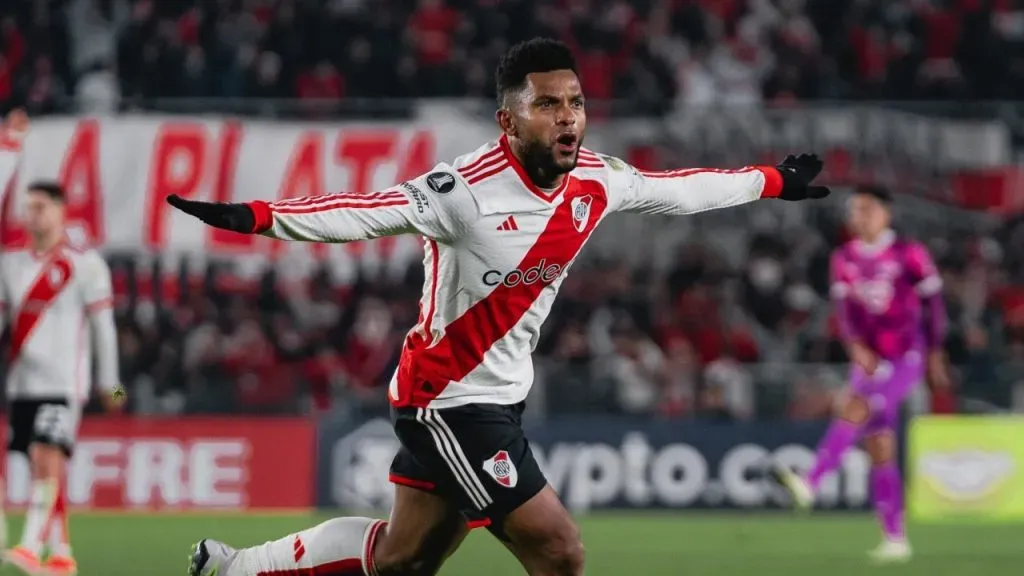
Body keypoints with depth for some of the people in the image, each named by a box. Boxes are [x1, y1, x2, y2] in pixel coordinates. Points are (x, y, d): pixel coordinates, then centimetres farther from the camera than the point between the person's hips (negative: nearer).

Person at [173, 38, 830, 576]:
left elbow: (678, 188, 15)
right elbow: (367, 210, -34)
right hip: (449, 401, -8)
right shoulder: (468, 189, -25)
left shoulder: (596, 181, -2)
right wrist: (253, 217, -47)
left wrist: (773, 182, 26)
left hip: (499, 396, 8)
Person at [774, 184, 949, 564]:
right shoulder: (844, 259, 8)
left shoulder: (909, 255, -5)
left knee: (854, 408, -28)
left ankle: (810, 485, -41)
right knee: (880, 451, 2)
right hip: (869, 361, 5)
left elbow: (933, 301, 1)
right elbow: (845, 308, 1)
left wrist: (935, 354, 3)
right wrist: (856, 347, -17)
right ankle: (895, 539, 5)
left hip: (905, 359, -5)